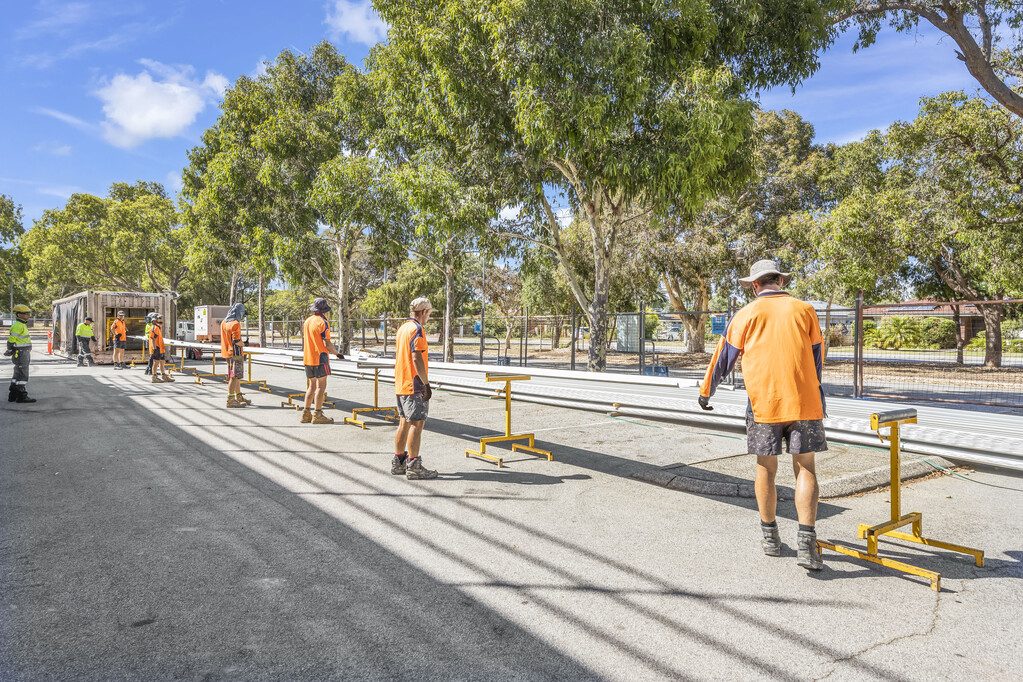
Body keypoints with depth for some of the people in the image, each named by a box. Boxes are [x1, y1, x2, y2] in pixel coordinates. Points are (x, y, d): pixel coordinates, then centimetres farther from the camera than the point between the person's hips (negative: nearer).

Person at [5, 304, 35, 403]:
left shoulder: (22, 325, 16)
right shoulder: (18, 326, -16)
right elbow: (11, 340, -16)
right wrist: (9, 351, -4)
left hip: (24, 354, 10)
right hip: (21, 354, -10)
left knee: (17, 376, 14)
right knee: (22, 376, -6)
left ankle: (12, 396, 19)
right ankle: (22, 396, -3)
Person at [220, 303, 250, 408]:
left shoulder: (224, 322, 12)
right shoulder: (235, 324, -17)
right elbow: (237, 341, -21)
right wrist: (242, 344, -1)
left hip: (227, 352, 9)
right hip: (235, 353, -9)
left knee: (237, 376, 18)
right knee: (234, 377, -7)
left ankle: (239, 397, 27)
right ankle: (230, 400, -7)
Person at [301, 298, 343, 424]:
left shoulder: (307, 321, 11)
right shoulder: (323, 322, -13)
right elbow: (327, 344, -15)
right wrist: (337, 354, -2)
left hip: (308, 358, 8)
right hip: (320, 358, -8)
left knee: (312, 386, 14)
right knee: (321, 386, -4)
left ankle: (306, 414, 14)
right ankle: (318, 415, -5)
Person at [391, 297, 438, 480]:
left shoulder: (402, 328, 15)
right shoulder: (416, 329, -13)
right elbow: (417, 359, -21)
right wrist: (427, 384, -19)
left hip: (400, 385, 9)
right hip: (414, 385, -9)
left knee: (404, 423, 14)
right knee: (417, 424, -6)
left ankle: (398, 462, 20)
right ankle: (414, 467, -5)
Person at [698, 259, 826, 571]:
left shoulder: (746, 315, 5)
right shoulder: (804, 310, 8)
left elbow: (723, 358, 12)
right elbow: (816, 357, 18)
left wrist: (706, 392, 26)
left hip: (763, 403, -1)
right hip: (804, 402, 1)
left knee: (766, 469, 10)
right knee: (805, 469, 4)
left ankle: (770, 537, 22)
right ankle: (806, 543, -4)